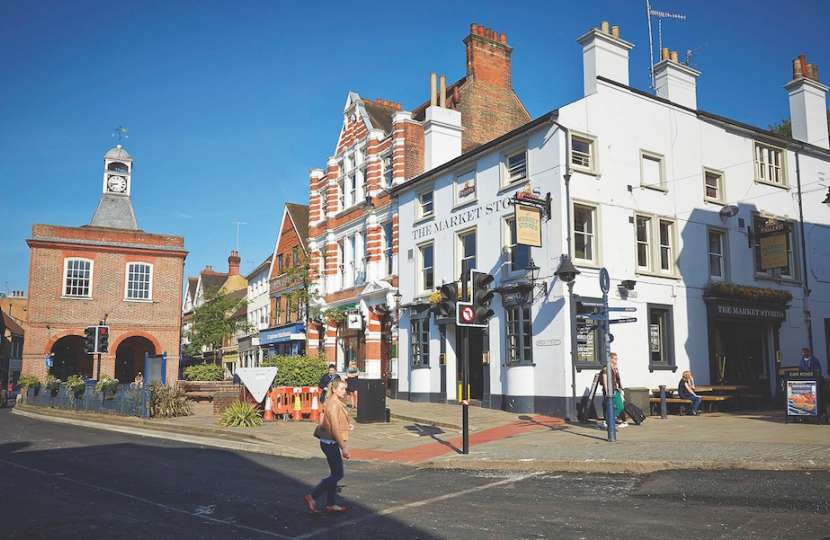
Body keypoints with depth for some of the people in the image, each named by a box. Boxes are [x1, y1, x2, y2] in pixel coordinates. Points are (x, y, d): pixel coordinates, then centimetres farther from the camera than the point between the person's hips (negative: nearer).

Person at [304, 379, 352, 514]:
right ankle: (311, 497, 0)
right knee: (338, 475, -3)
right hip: (330, 443, -10)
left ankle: (330, 505, 22)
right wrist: (343, 448, -19)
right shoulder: (334, 405, -19)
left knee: (335, 474, 15)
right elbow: (335, 429, -22)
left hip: (329, 443, 10)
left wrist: (346, 426, 12)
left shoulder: (336, 403, 11)